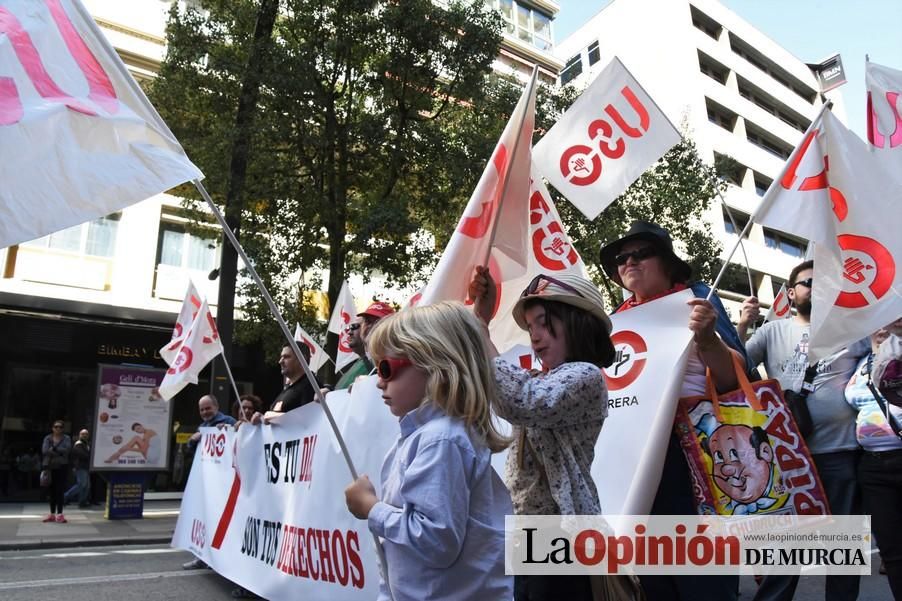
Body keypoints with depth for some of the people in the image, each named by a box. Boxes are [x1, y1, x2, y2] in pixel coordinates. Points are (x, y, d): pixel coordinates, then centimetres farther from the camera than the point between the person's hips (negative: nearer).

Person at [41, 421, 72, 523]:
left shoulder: (66, 438, 3)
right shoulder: (47, 438, 7)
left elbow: (67, 449, -13)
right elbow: (44, 451, -9)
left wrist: (53, 449, -14)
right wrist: (59, 452, -15)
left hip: (62, 467, -2)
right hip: (50, 467, 2)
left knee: (60, 491, -6)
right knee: (52, 491, 7)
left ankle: (59, 514, -5)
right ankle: (52, 514, 14)